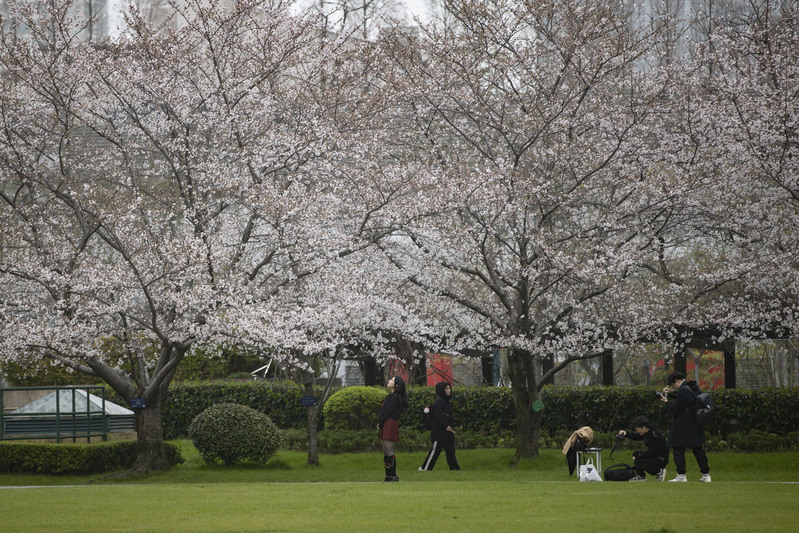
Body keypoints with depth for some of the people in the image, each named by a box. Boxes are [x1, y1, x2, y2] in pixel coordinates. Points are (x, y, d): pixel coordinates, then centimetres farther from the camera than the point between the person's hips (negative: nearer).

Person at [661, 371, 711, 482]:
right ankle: (706, 474, 12)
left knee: (678, 449, 0)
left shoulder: (683, 391, -19)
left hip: (683, 428, -9)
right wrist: (671, 393, 14)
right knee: (698, 449, 13)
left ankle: (681, 475, -3)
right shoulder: (694, 388, 9)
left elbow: (675, 409, -17)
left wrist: (667, 402, -1)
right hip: (696, 426, 9)